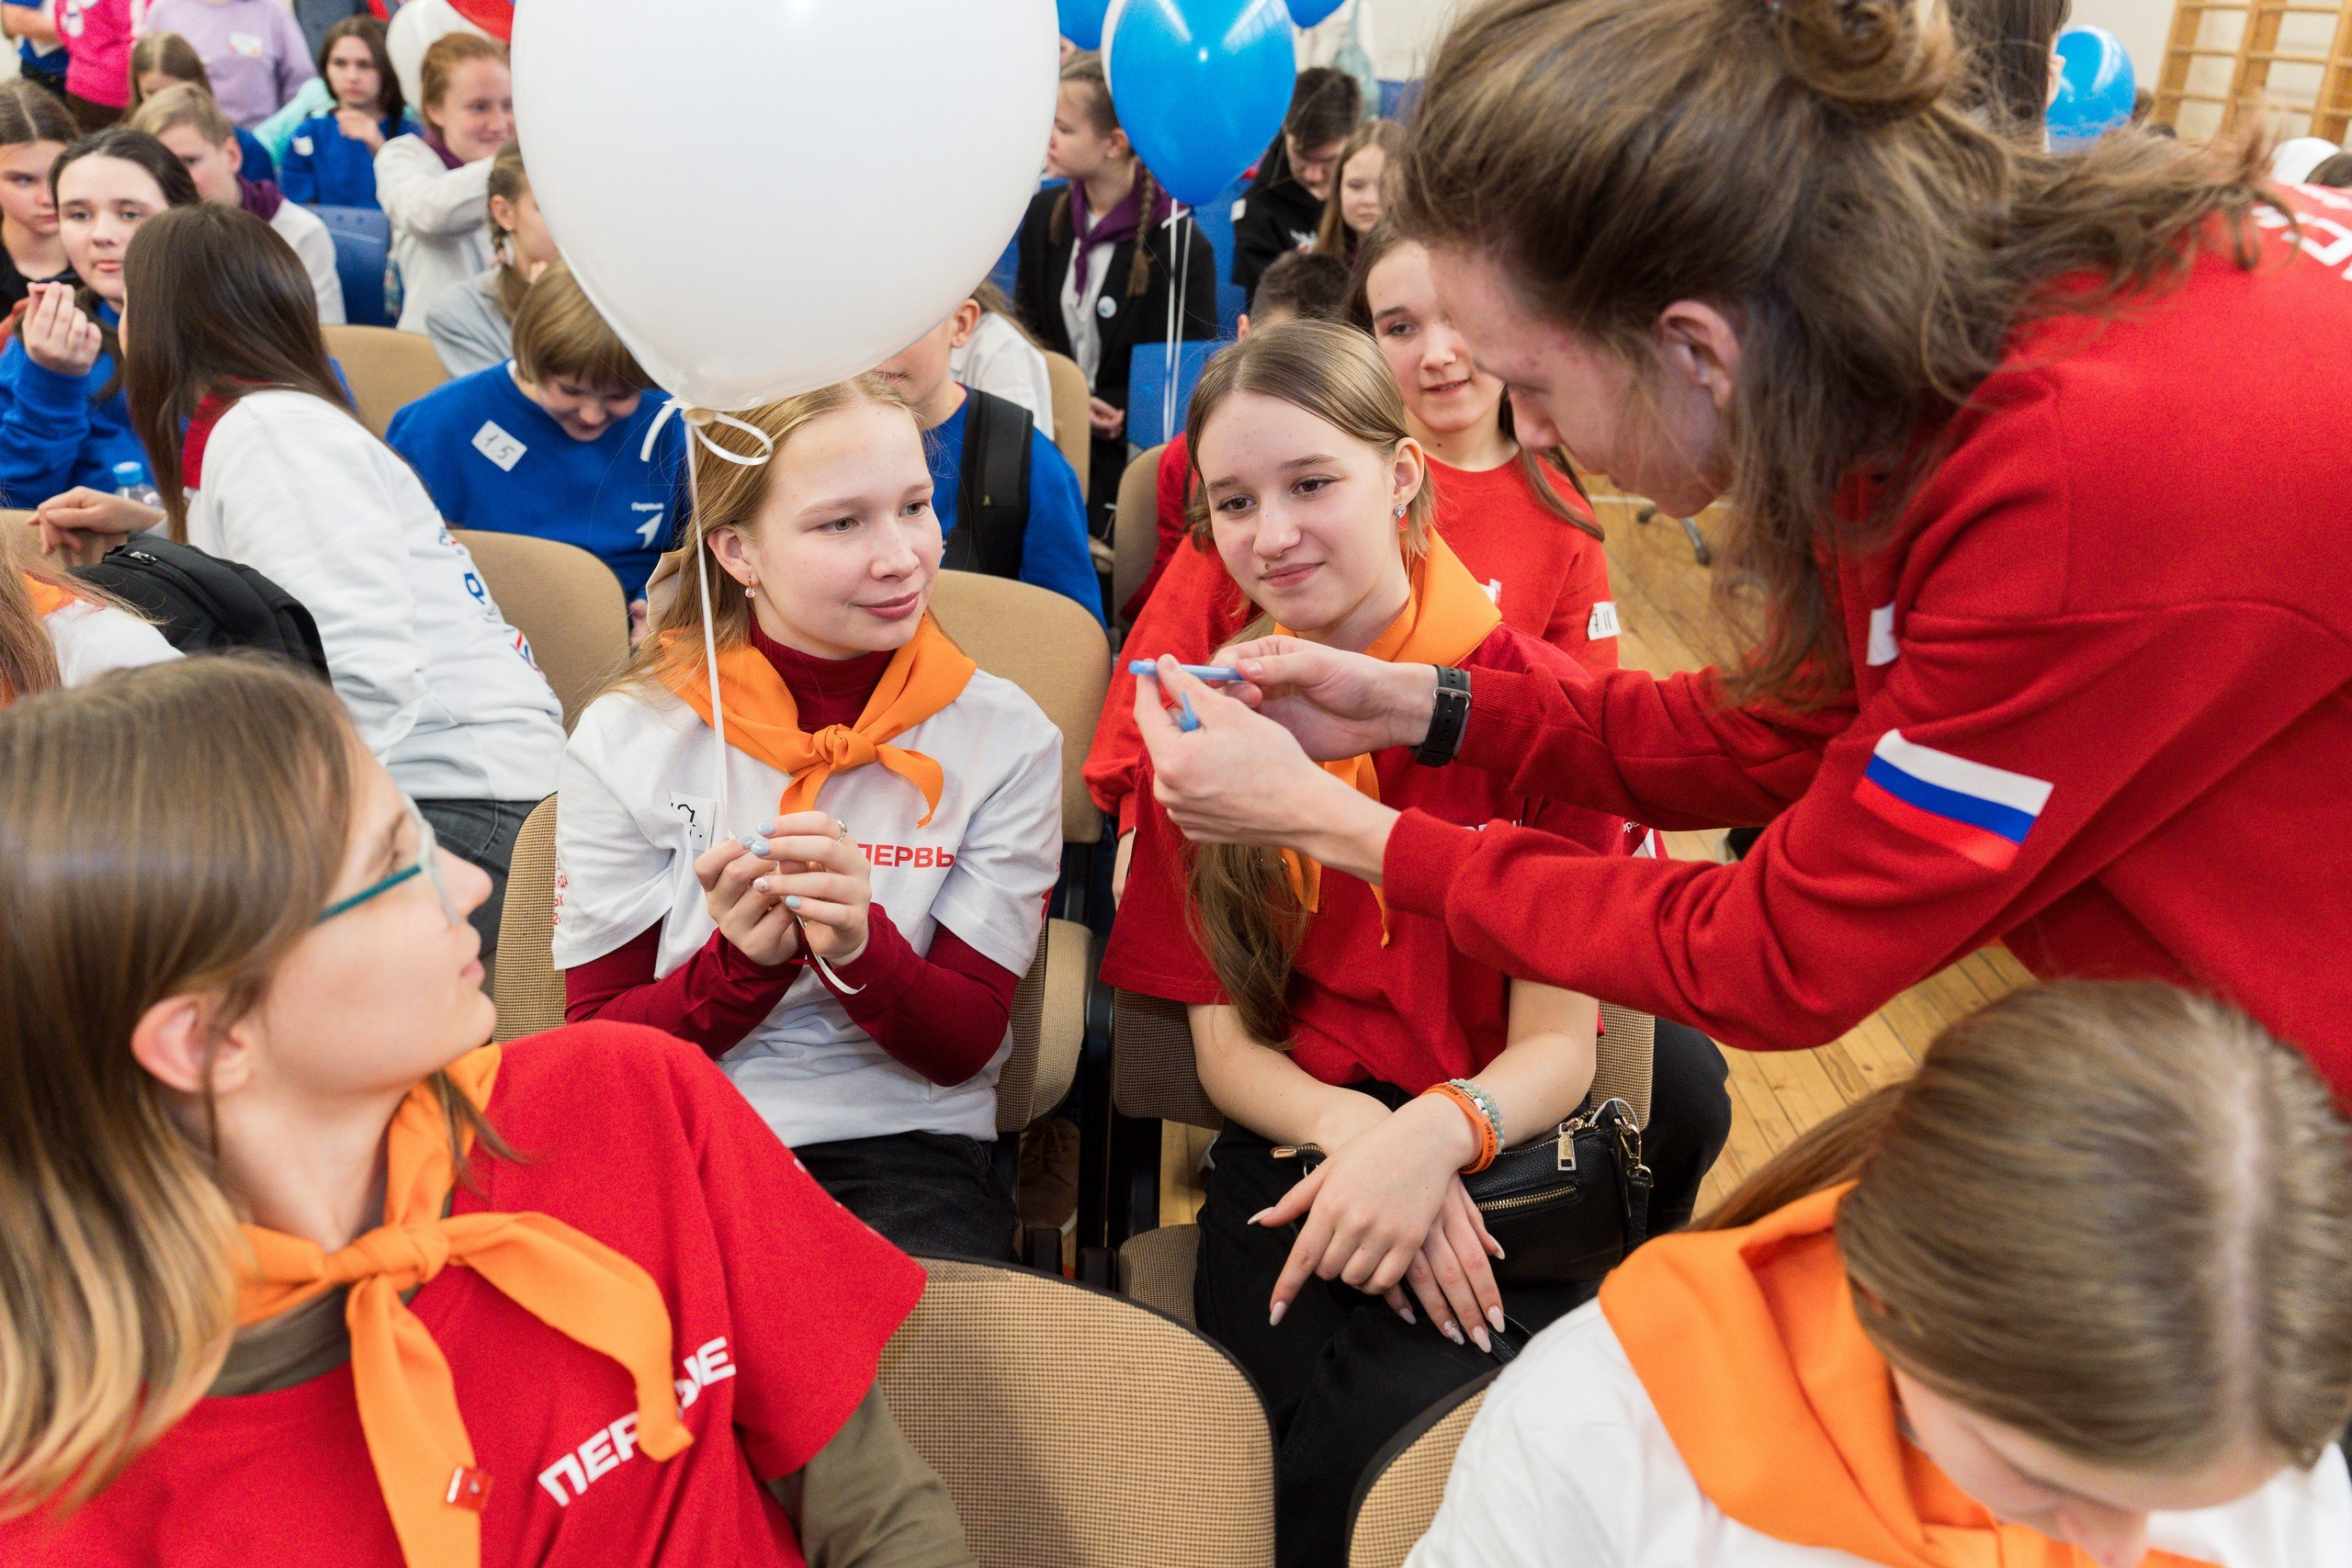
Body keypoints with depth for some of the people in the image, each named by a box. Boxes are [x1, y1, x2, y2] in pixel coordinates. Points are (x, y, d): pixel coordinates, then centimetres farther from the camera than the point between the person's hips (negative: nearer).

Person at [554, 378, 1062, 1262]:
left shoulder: (1005, 739, -2)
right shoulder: (624, 741, -1)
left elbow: (968, 1043, -2)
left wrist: (860, 947, -23)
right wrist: (742, 960, -18)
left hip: (903, 1149, 0)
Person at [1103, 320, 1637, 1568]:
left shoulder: (1535, 702, -1)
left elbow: (1557, 1046, -4)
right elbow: (1224, 1043, 4)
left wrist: (1434, 1133, -26)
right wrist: (1349, 1127, -17)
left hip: (1499, 1164, -1)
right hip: (1295, 1151, 1)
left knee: (1418, 1429, -31)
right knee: (1316, 1416, -30)